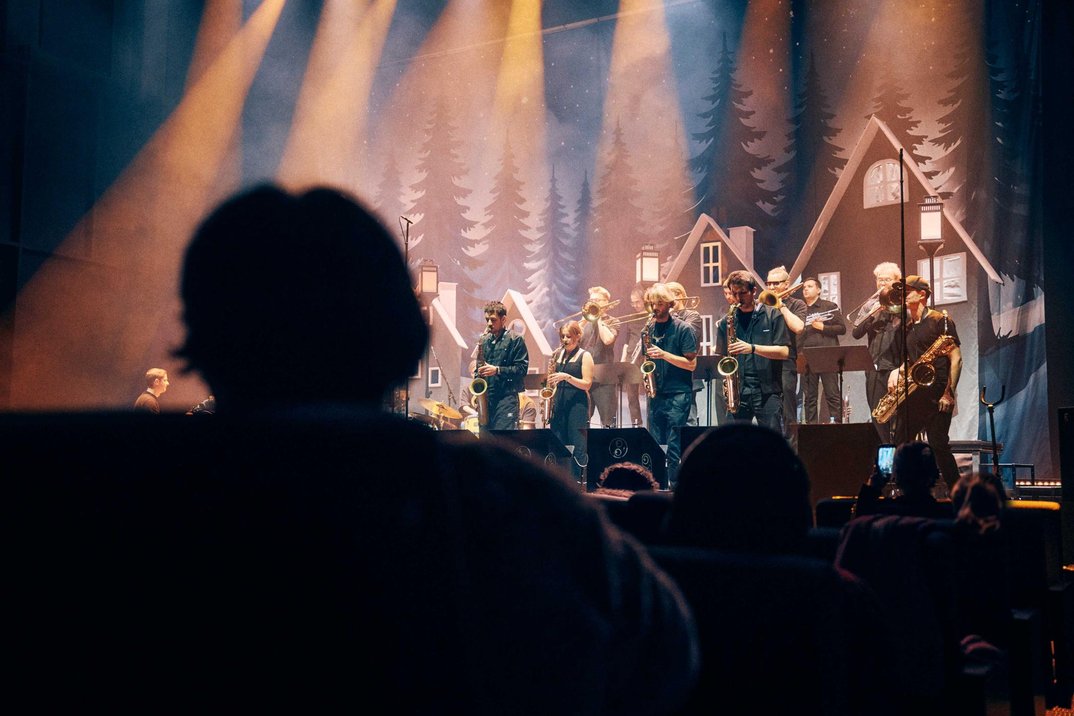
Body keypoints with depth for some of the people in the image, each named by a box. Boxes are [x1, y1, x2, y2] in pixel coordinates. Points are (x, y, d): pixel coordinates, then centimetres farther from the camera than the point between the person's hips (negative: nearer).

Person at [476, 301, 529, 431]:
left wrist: (497, 370, -18)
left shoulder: (515, 340, -3)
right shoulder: (485, 340, 15)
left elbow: (522, 369, -10)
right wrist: (479, 373, 4)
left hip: (507, 397, -6)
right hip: (486, 397, 6)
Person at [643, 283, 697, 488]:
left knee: (675, 446, -8)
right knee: (655, 444, 5)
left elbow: (691, 363, -8)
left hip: (678, 394, -5)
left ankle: (676, 488, -2)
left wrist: (664, 354, -17)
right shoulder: (648, 329, 12)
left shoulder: (682, 329, -3)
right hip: (656, 394, 5)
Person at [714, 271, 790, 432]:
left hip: (768, 390, -2)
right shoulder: (726, 322, 12)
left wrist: (752, 348, -16)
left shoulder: (772, 315, 4)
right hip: (737, 390, 2)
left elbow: (784, 352, -4)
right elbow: (721, 356, 14)